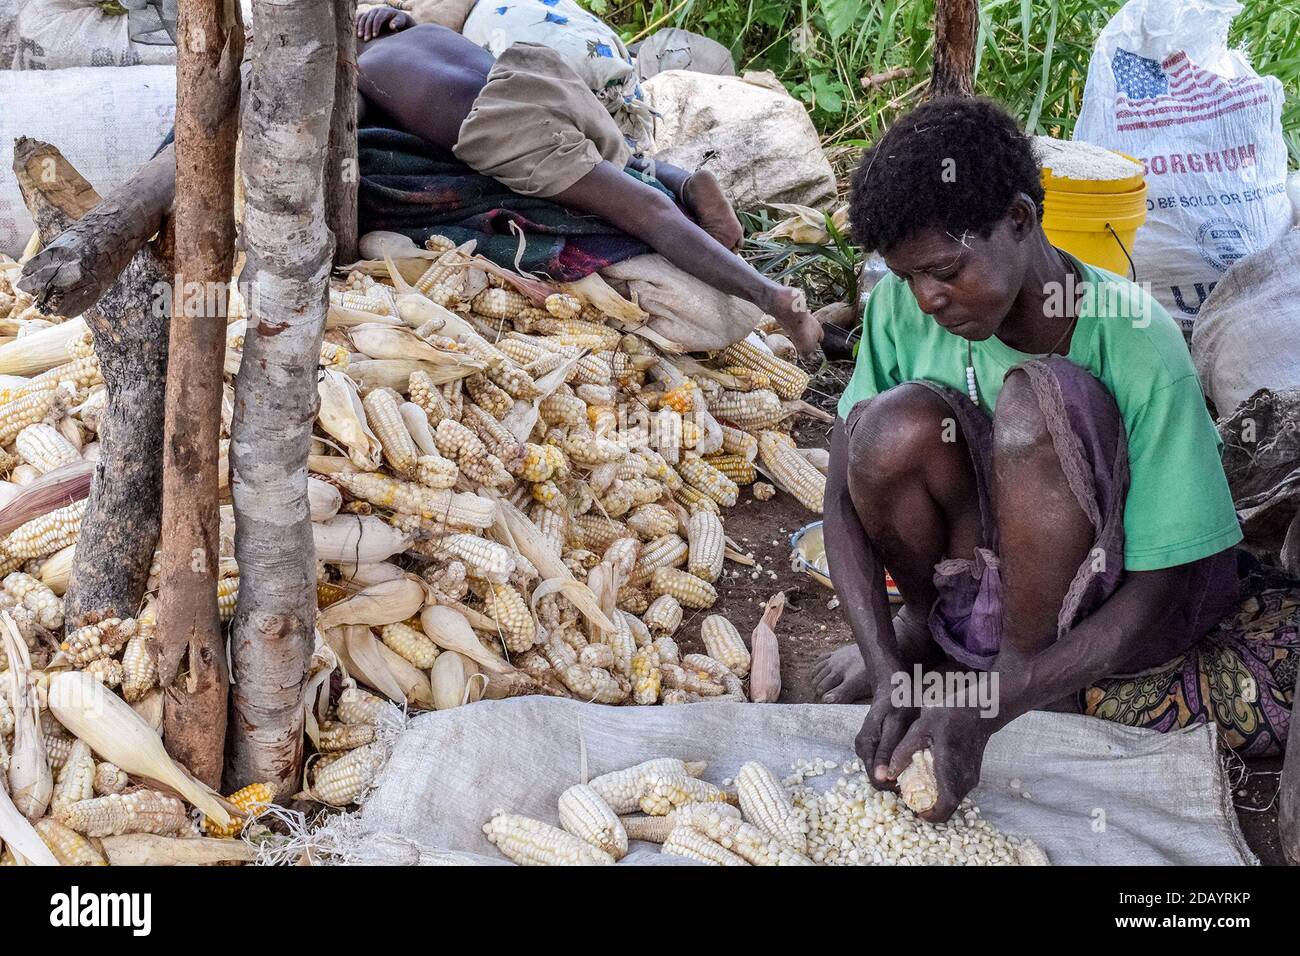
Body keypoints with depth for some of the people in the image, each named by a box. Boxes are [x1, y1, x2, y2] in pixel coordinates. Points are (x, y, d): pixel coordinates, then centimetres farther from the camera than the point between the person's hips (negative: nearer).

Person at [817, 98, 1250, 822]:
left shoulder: (1139, 348, -26)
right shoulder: (904, 305, -14)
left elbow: (1156, 595, -24)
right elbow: (846, 494, -11)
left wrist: (984, 710, -33)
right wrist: (889, 672, -25)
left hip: (1097, 609, -4)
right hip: (978, 571, 4)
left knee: (1040, 394, -32)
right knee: (897, 424, -28)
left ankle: (1021, 670, -15)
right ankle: (931, 626, 3)